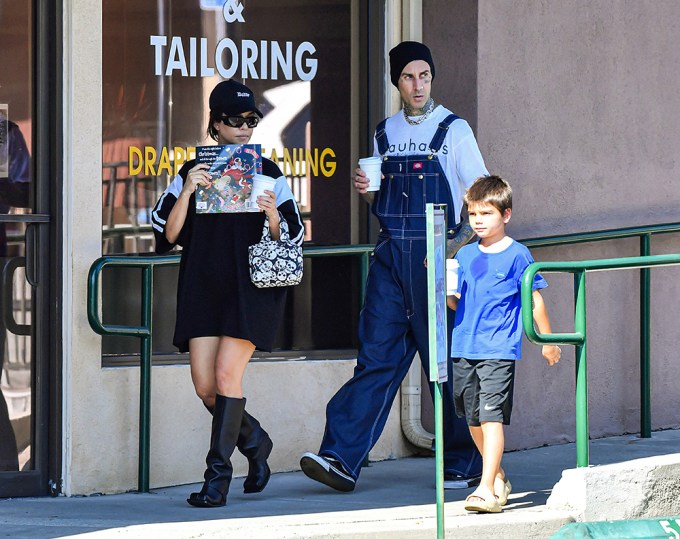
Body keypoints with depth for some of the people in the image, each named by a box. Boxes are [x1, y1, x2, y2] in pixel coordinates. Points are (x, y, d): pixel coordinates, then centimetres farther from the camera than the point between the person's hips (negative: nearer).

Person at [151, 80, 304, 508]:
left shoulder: (269, 175, 6)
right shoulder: (192, 173, 9)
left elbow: (291, 241, 7)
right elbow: (167, 235, 2)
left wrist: (273, 217, -13)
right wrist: (187, 193, -11)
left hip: (253, 284, -3)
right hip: (202, 285, 3)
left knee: (227, 373, -14)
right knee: (205, 384, -3)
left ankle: (218, 476, -7)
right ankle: (254, 440, 25)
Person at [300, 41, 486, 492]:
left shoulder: (454, 130, 0)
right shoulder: (385, 133, 14)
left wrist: (461, 242, -15)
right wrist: (366, 190, 1)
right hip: (390, 253, 4)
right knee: (377, 355, -3)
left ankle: (464, 464, 12)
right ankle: (342, 458, -12)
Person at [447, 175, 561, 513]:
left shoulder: (517, 255, -3)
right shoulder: (465, 255, 11)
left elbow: (535, 300, 2)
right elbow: (455, 302, 14)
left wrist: (548, 341, 4)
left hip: (499, 350, -6)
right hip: (464, 348, 6)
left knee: (491, 416, -14)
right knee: (473, 419, 12)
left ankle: (487, 489, -17)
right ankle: (498, 478, 29)